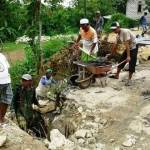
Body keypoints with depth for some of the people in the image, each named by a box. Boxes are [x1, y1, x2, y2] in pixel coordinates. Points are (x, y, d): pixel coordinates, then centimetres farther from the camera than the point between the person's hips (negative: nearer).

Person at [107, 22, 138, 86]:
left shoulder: (125, 32, -27)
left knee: (131, 64, -6)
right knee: (121, 60, 12)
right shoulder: (118, 35, 0)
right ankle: (117, 75, 27)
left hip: (133, 48, -8)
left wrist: (128, 56, -34)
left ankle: (129, 79, 4)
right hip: (127, 48, 8)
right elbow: (115, 45, 11)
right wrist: (111, 54, 18)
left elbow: (127, 44, -31)